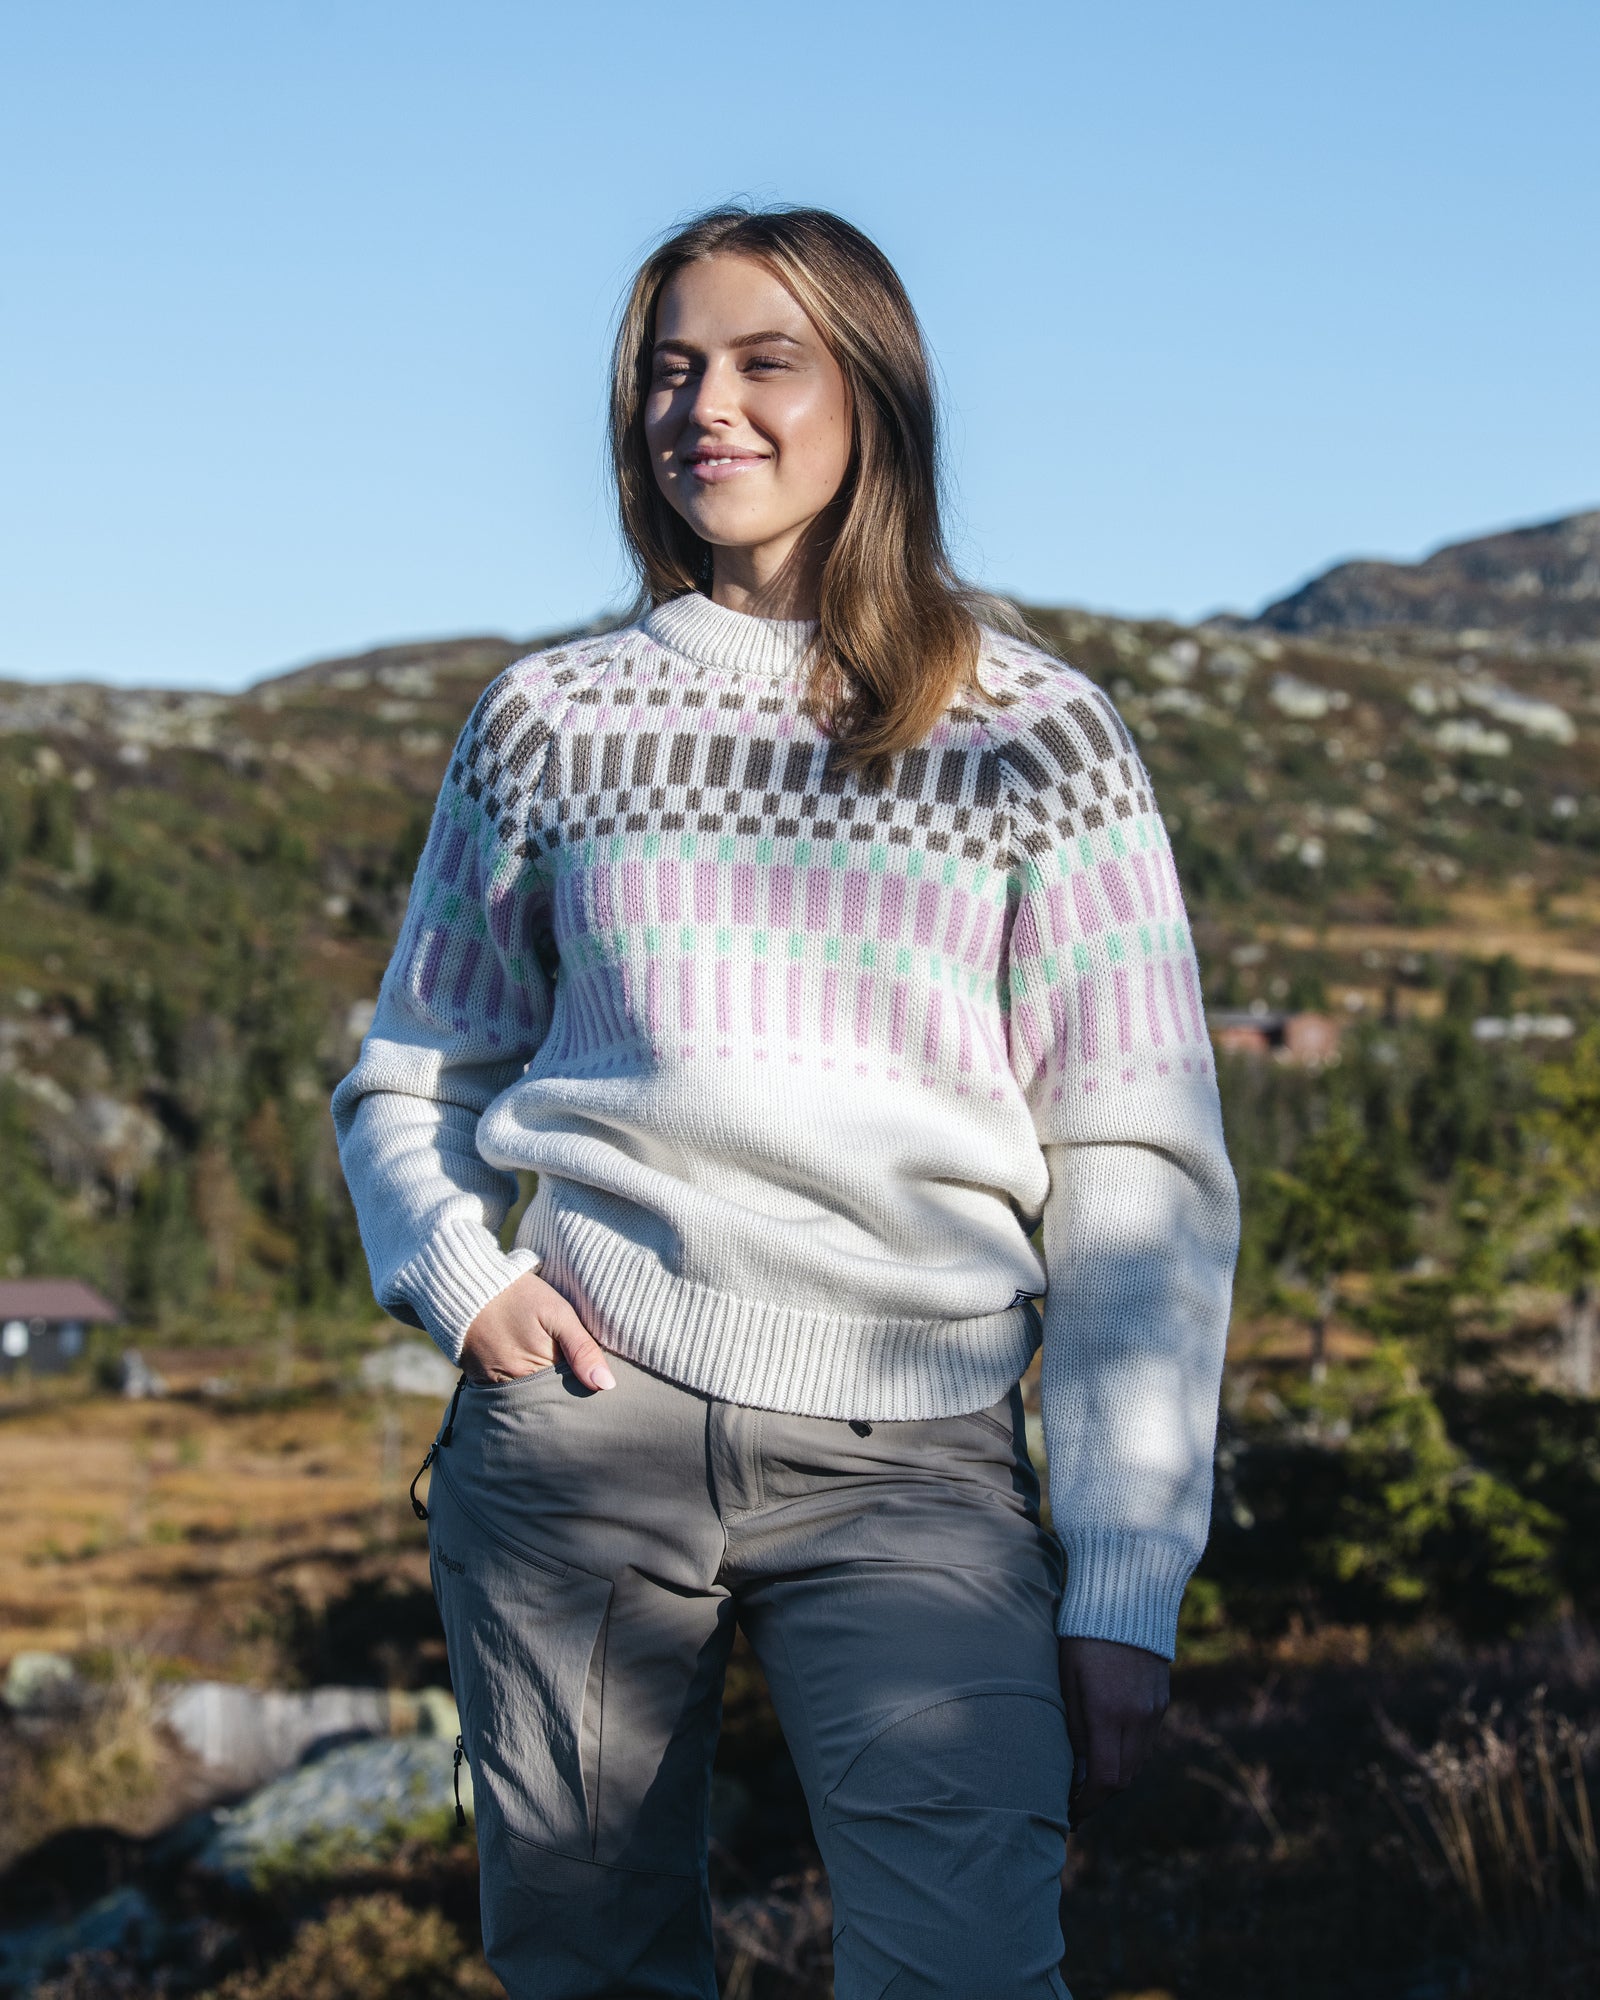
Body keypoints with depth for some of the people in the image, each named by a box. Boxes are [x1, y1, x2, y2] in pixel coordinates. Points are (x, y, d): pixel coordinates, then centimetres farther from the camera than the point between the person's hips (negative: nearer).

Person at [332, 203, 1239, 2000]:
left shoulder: (1035, 732, 5)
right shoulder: (551, 721, 11)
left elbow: (1141, 1170, 1)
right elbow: (408, 1077, 22)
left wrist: (1125, 1586, -5)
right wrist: (458, 1275, -1)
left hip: (912, 1451, -2)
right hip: (584, 1409, 2)